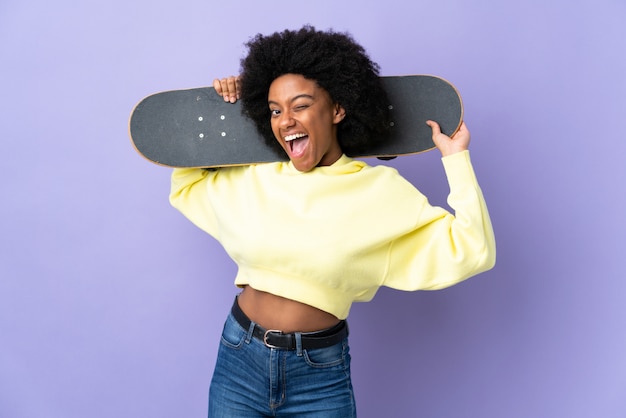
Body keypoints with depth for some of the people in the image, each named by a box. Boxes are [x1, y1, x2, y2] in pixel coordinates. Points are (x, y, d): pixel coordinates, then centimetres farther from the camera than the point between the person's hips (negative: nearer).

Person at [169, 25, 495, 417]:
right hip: (238, 359, 2)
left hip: (320, 375, -2)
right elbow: (184, 186, 19)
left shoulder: (381, 190, -8)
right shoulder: (253, 178, 1)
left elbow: (468, 252, -10)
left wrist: (456, 158, -10)